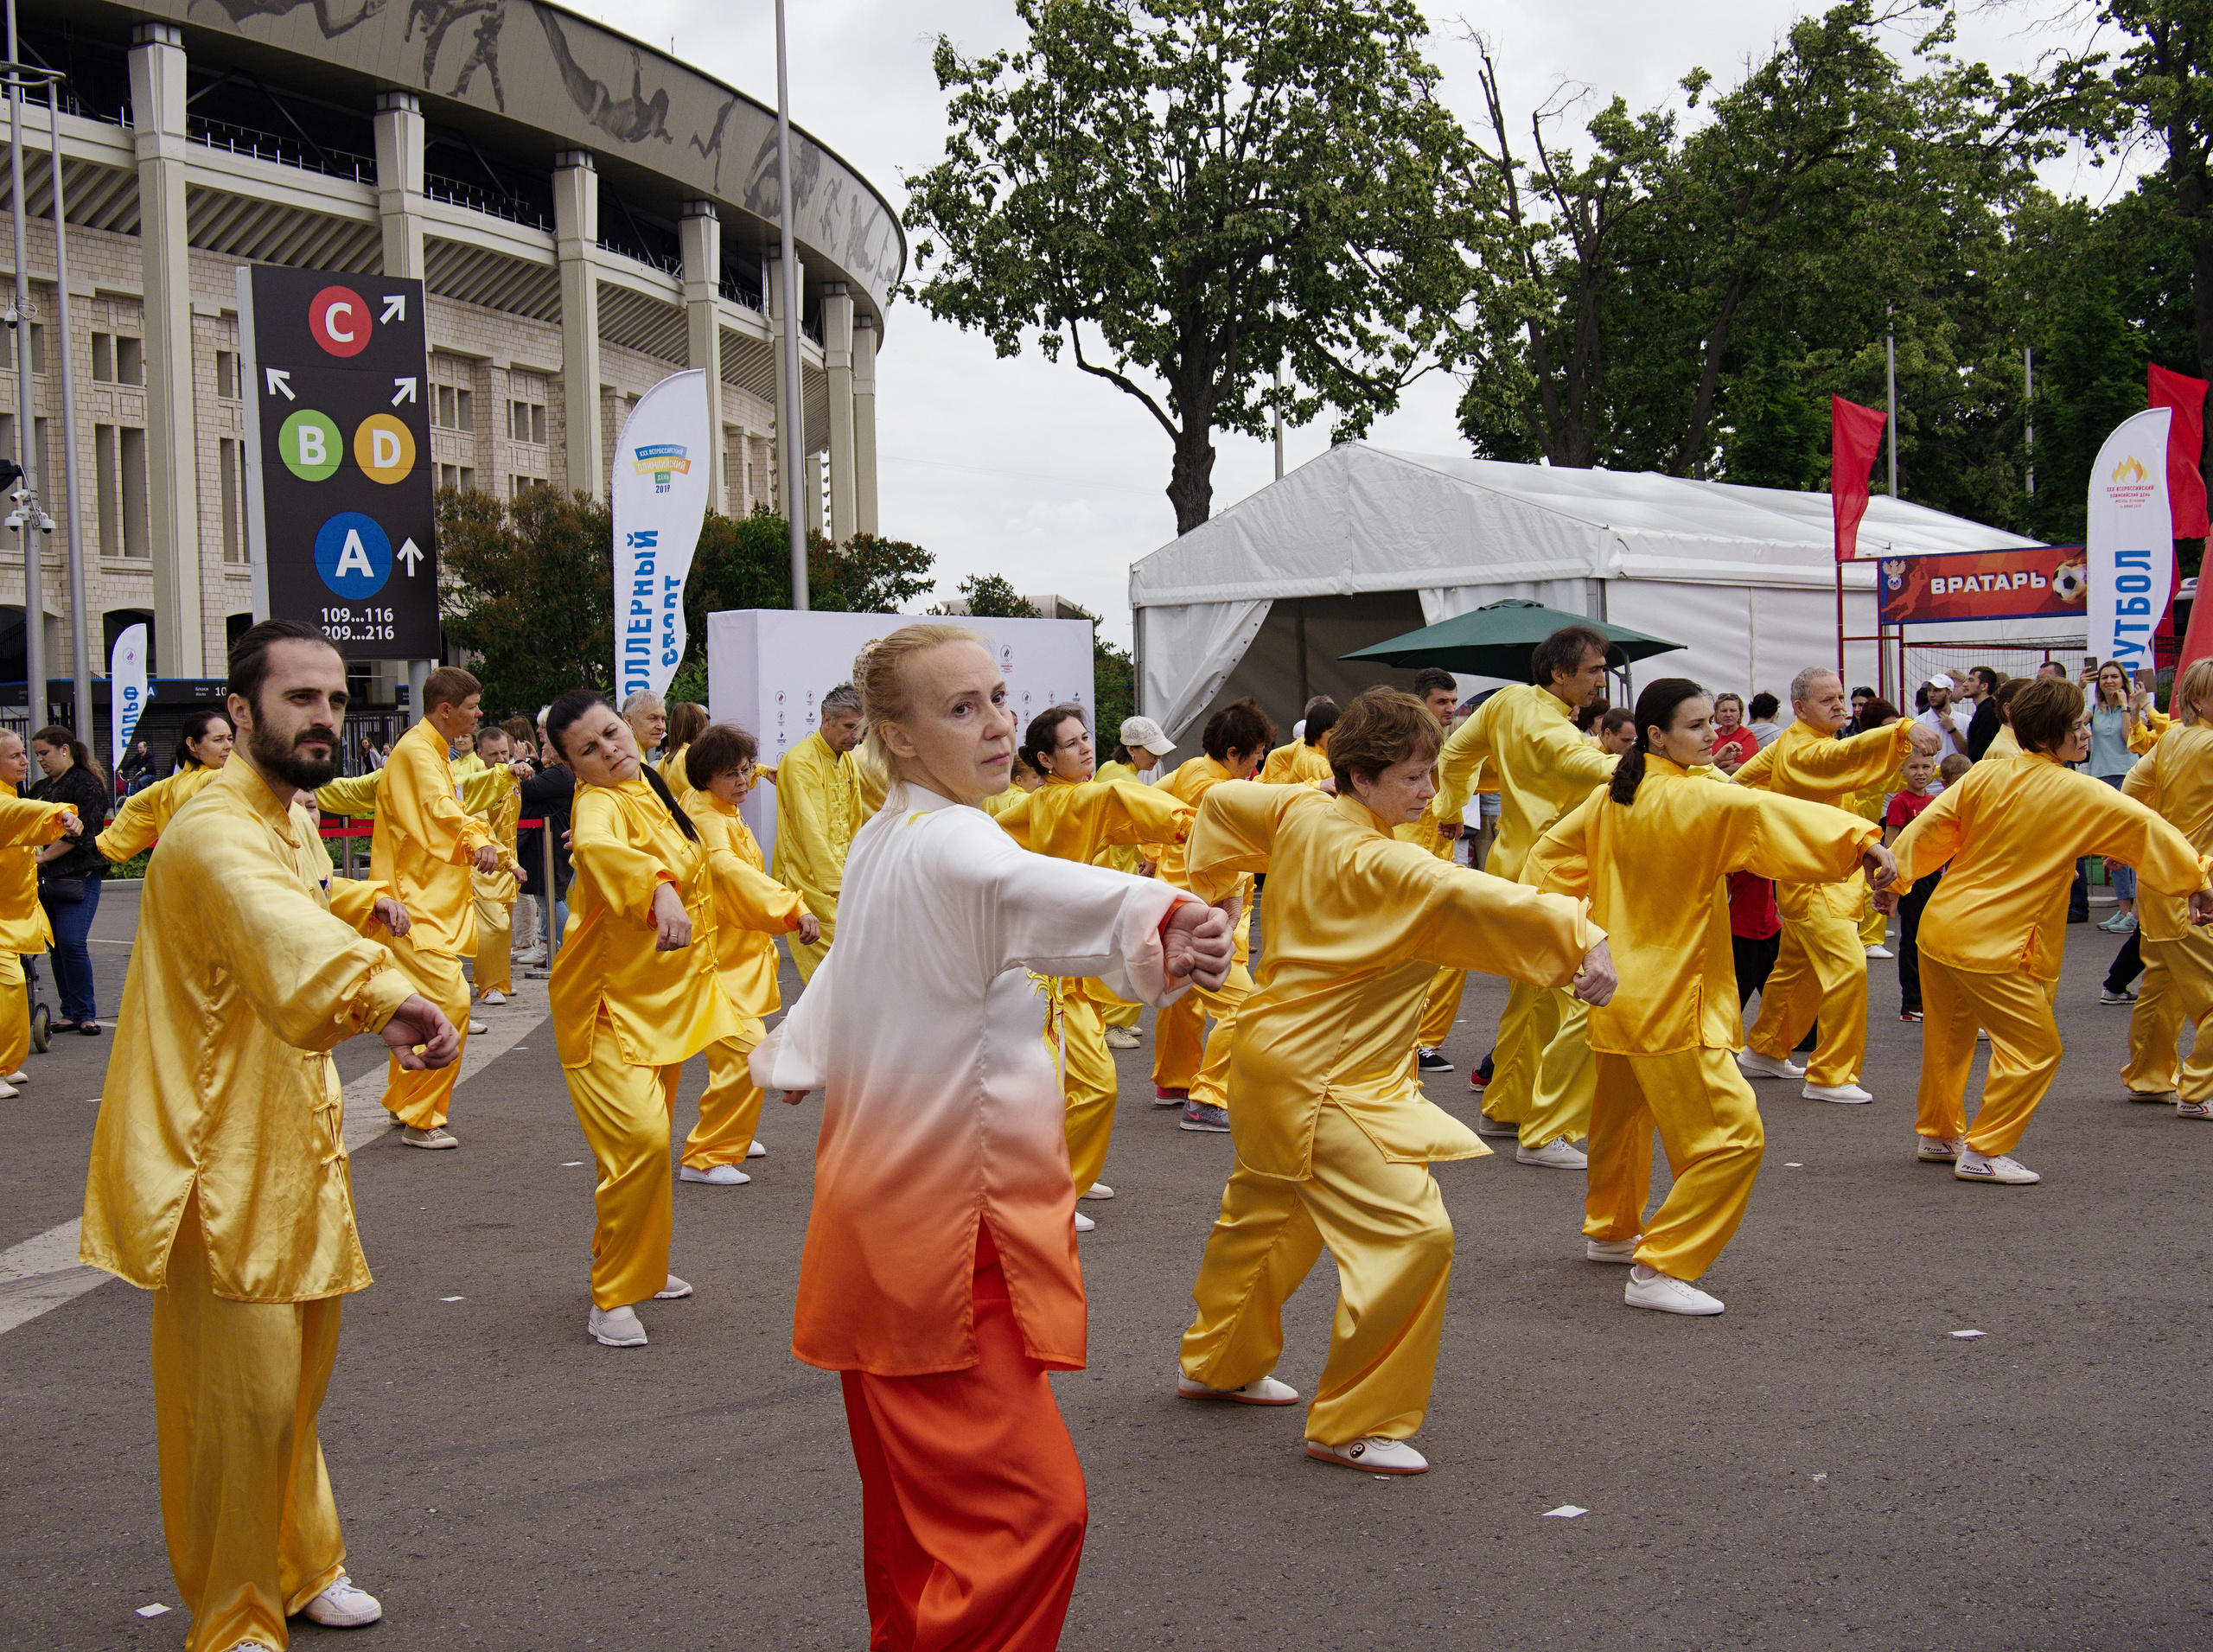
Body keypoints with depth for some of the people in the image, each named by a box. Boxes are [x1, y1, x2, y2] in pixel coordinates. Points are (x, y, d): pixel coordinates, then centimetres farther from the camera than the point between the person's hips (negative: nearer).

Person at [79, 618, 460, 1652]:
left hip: (290, 1147, 10)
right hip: (220, 1162, -10)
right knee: (241, 1401, -5)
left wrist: (364, 908, 19)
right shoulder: (217, 833, -23)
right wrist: (383, 996, -64)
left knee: (296, 1377, 21)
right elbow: (279, 926, -48)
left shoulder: (291, 818, 10)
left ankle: (298, 1568, 38)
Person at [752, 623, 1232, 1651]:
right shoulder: (948, 844, -19)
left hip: (881, 1212, 10)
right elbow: (1034, 890, -43)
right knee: (1030, 1508, -11)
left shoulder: (877, 844, 12)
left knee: (916, 1509, 21)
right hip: (951, 1225, -10)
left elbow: (849, 967, 32)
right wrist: (1158, 922, -64)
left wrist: (790, 1054, 51)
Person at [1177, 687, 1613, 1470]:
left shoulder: (1301, 813, 1)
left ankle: (1216, 1364, 46)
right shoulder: (1376, 865, -24)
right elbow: (1467, 897, -39)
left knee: (1266, 1213, 27)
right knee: (1412, 1234, -13)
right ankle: (1349, 1427, -5)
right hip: (1326, 1081, -10)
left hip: (1274, 1051, 10)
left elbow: (1224, 802, 18)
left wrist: (1218, 877, 36)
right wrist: (1579, 936, -49)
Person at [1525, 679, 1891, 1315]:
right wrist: (1861, 839, -45)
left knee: (1622, 1116, 27)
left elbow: (1552, 851, 14)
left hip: (1617, 994, 10)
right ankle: (1659, 1270, -12)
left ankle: (1609, 1231, 45)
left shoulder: (1611, 798, 6)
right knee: (1732, 1137, -10)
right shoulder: (1691, 798, -19)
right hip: (1670, 1003, -10)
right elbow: (1766, 811, -35)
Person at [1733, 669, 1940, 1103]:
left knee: (1796, 969, 22)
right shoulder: (1804, 751, -22)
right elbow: (1849, 753, -42)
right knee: (1848, 967, -18)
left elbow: (1745, 778, 23)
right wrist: (1903, 730, -54)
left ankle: (1764, 1052, 38)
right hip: (1813, 883, -11)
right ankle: (1829, 1077, -14)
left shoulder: (1786, 743, 10)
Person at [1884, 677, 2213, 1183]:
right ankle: (1984, 1152, 2)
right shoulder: (2080, 794, -10)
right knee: (2034, 1048, 2)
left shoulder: (1984, 775, 2)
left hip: (1938, 927, 7)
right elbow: (2146, 827, -6)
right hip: (1994, 946, -7)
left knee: (1948, 1038, 22)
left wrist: (1896, 878, 15)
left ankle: (1938, 1134, 35)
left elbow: (1931, 827, 5)